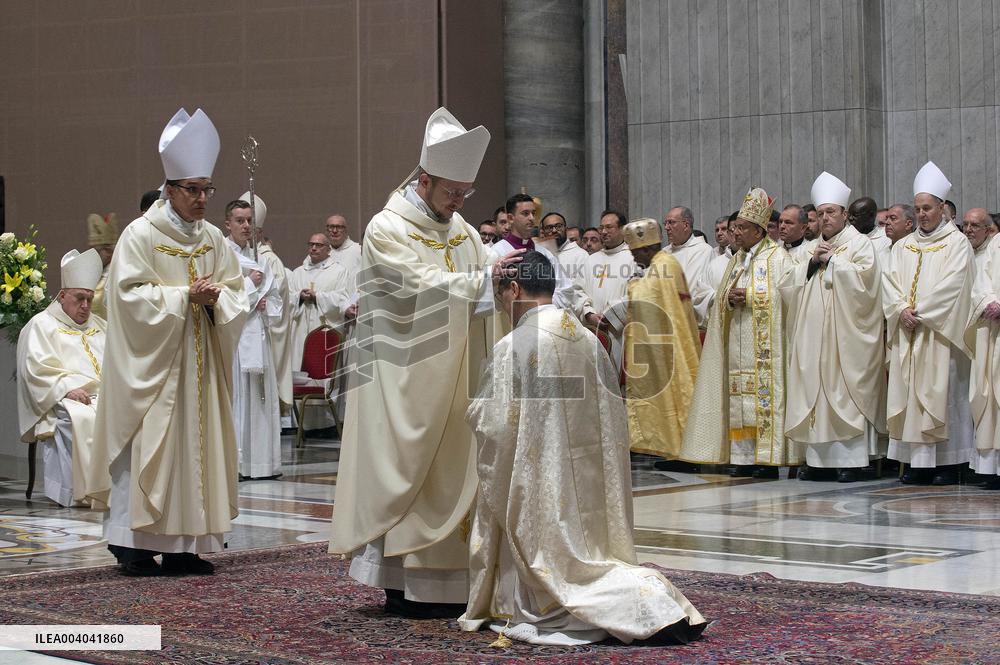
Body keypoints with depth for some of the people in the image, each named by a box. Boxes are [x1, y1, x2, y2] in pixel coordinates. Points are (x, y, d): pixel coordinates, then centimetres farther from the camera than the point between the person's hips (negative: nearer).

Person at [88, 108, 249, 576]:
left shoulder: (214, 239, 10)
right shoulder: (140, 235, -7)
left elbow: (237, 291, 11)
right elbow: (131, 293, -12)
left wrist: (216, 298, -11)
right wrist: (183, 296, -17)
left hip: (200, 361, 6)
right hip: (151, 361, -6)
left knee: (196, 441, 4)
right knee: (148, 445, -7)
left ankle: (182, 545, 10)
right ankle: (133, 543, 0)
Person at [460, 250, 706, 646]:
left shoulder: (513, 347, -14)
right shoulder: (589, 341, 6)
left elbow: (492, 427, -13)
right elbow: (611, 417, 11)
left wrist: (474, 406, 9)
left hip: (542, 489, -6)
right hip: (590, 487, 7)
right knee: (582, 557, 20)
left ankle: (648, 602, -18)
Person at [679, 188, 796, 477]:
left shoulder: (777, 257, -2)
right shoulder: (736, 260, 20)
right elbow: (721, 301, 18)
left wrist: (749, 296, -13)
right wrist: (730, 299, -3)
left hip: (765, 344, -7)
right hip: (738, 343, 7)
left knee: (765, 395, -10)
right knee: (740, 397, 3)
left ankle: (769, 458, -9)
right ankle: (745, 456, 5)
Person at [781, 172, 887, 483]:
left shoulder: (860, 243, 2)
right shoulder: (814, 247, 20)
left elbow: (863, 277, -15)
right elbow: (787, 284, 13)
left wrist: (833, 260, -6)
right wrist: (812, 262, -1)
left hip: (845, 334, -6)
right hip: (813, 336, 6)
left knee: (845, 391, -9)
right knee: (814, 391, 2)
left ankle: (851, 460, -8)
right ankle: (815, 458, 4)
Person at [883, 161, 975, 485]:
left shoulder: (956, 243, 0)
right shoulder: (903, 246, 16)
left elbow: (952, 287, -11)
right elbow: (891, 283, 7)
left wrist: (920, 312, -14)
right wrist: (902, 310, -10)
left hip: (940, 332, -5)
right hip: (907, 334, 5)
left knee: (942, 392, -6)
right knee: (909, 393, 1)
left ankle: (947, 463, -4)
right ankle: (917, 461, 3)